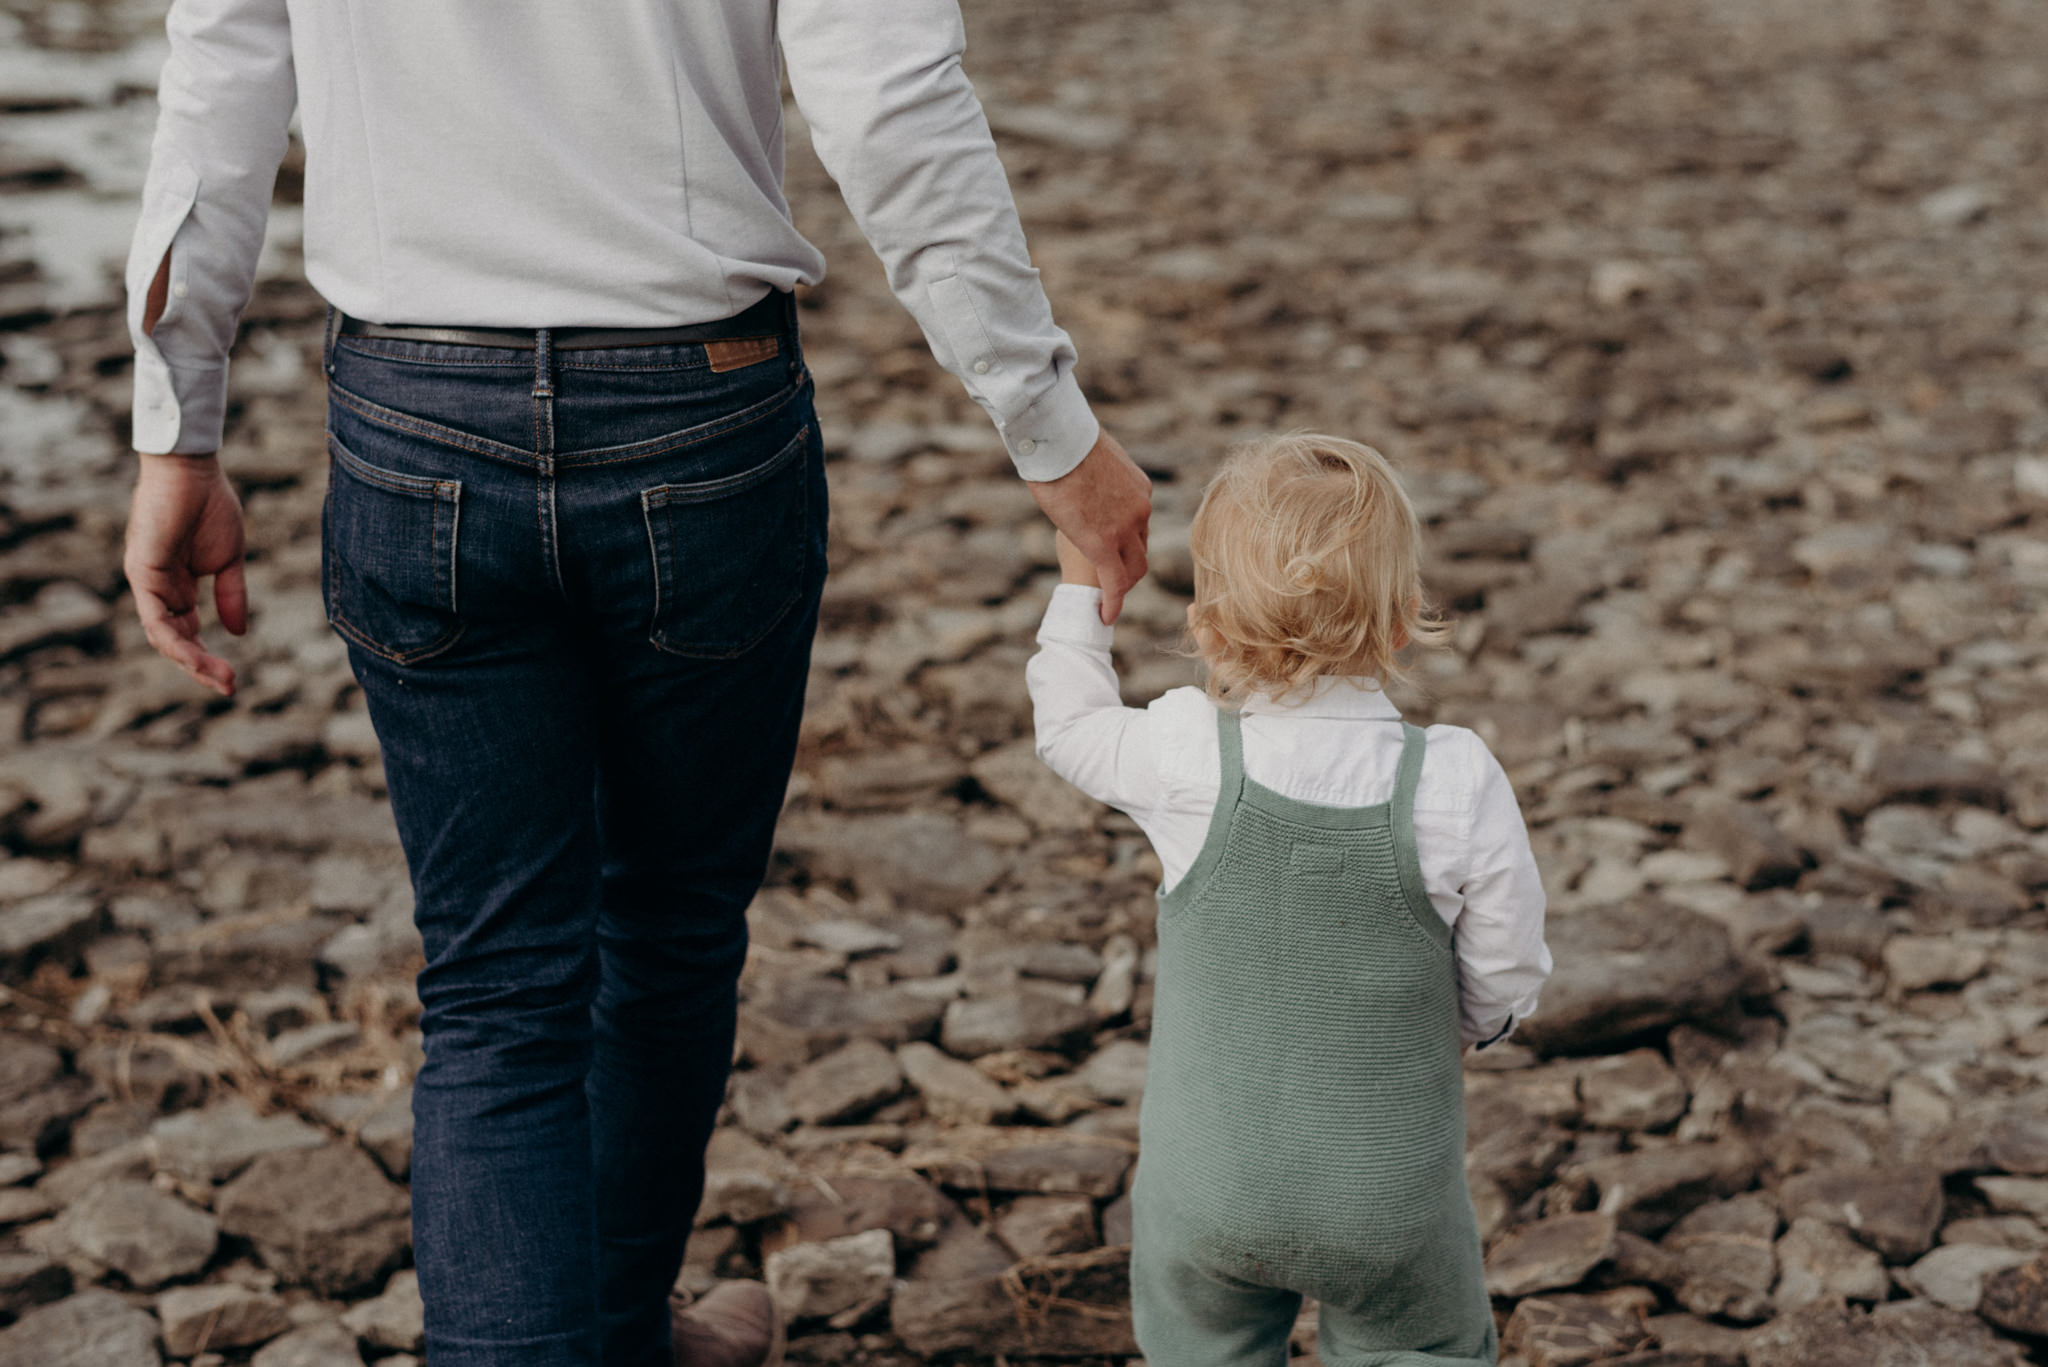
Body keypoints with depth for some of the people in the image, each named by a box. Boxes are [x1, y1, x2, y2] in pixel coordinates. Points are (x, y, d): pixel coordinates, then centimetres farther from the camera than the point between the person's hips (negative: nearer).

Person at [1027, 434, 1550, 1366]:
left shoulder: (1183, 759, -17)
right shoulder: (1456, 783, -19)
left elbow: (1068, 729, 6)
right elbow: (1505, 982, -8)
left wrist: (1080, 588, 21)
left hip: (1206, 1194, 1)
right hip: (1388, 1202, 0)